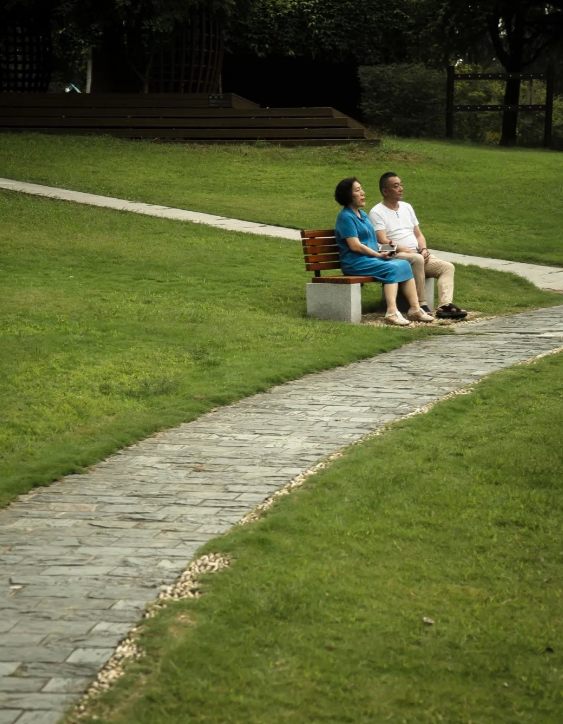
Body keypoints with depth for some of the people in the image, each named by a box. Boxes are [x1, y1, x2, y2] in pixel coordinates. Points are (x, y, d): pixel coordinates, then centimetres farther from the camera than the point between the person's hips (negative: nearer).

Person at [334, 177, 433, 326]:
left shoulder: (363, 215, 23)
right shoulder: (345, 217, -8)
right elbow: (355, 245, -15)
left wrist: (384, 250, 9)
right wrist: (379, 255, -11)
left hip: (373, 257, 9)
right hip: (355, 262, -9)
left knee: (404, 265, -12)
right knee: (392, 268, -28)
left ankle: (415, 308, -17)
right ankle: (392, 312, -37)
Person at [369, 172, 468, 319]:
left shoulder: (407, 207, 22)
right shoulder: (376, 212, -2)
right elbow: (383, 241, -14)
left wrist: (423, 249, 0)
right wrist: (408, 251, -21)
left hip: (417, 254, 8)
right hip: (396, 256, -8)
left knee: (448, 267, -11)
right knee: (417, 259, -38)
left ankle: (445, 305, -30)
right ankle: (422, 305, -34)